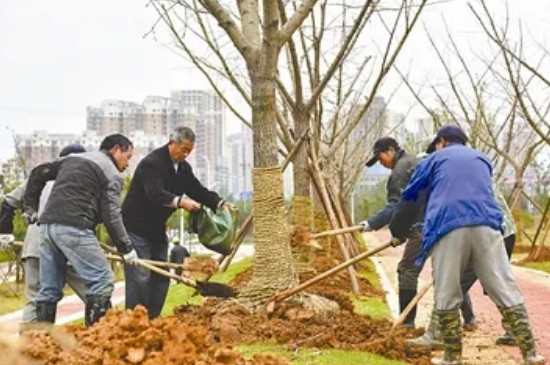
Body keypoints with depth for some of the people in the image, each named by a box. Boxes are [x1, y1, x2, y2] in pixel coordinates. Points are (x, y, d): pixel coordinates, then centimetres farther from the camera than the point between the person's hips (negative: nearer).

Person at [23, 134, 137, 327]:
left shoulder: (73, 158, 26)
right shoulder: (111, 173, 4)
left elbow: (38, 174, 26)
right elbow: (111, 215, -4)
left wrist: (31, 208, 28)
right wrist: (126, 247, 2)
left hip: (47, 224, 8)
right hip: (73, 227, -8)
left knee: (49, 289, 10)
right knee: (102, 280, -4)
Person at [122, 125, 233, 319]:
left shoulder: (183, 168, 8)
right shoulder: (152, 163, -21)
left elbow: (198, 190, 6)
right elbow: (155, 194, -34)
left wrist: (220, 203, -10)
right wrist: (181, 202, -48)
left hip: (156, 228, 9)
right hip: (136, 228, -9)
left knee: (161, 276, 10)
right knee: (140, 277, -11)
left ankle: (153, 318, 17)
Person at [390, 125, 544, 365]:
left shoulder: (435, 158, 22)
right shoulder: (482, 159, 31)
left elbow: (409, 197, 23)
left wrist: (398, 232, 33)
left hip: (447, 228, -2)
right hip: (486, 226, 3)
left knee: (446, 298, 5)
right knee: (506, 292, 2)